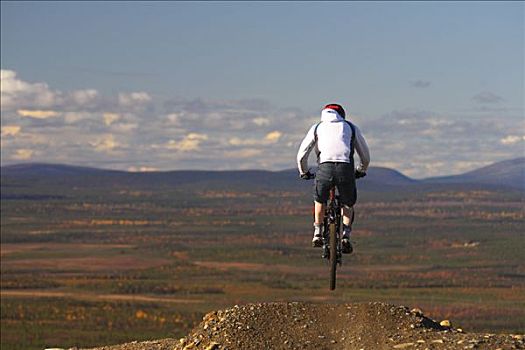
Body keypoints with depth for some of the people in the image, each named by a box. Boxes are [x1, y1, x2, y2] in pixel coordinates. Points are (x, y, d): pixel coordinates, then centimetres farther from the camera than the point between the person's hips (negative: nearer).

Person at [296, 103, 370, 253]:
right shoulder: (351, 127, 25)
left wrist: (304, 172, 37)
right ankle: (346, 235, 5)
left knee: (319, 201, 26)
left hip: (325, 168, 0)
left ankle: (317, 233, 18)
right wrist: (361, 170, 49)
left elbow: (301, 155, 19)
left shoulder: (317, 128, 23)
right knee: (348, 204, 21)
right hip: (346, 168, 0)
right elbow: (365, 156, 31)